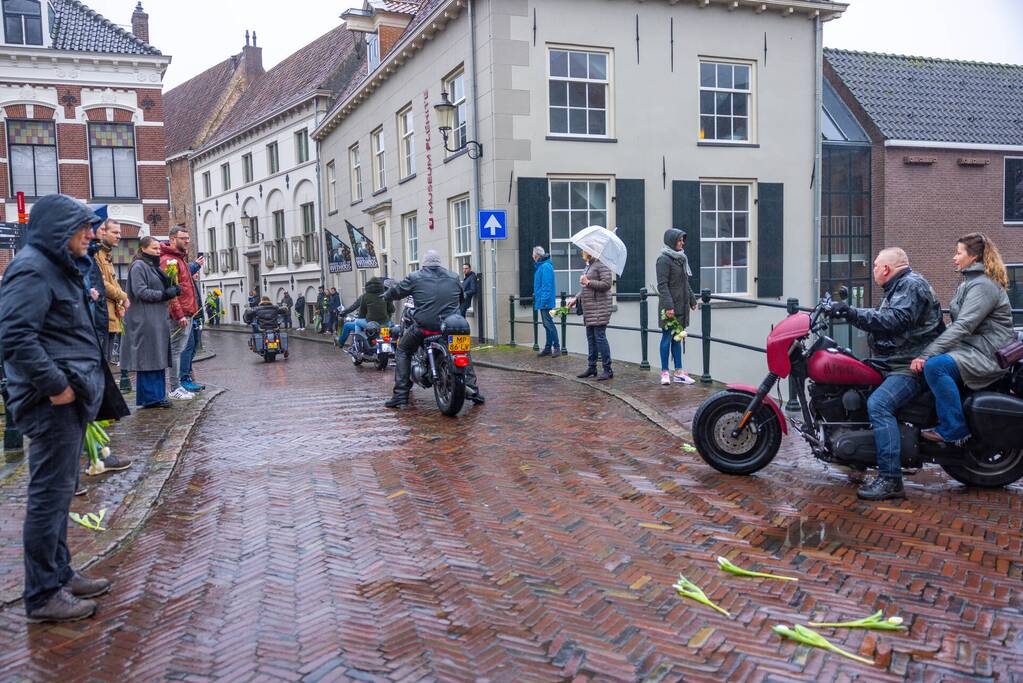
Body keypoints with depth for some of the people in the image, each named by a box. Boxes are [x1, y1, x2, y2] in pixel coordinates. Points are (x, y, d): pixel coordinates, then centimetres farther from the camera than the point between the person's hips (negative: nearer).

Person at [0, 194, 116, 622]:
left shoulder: (59, 267, 18)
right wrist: (55, 385, -22)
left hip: (70, 398, 10)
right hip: (53, 402, -10)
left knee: (60, 491, 17)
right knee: (51, 493, -3)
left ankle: (60, 574, 29)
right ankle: (43, 595, 7)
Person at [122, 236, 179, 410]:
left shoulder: (155, 266, 21)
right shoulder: (138, 266, -7)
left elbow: (163, 288, 28)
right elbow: (140, 292, -16)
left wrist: (172, 290, 7)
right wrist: (165, 294, -15)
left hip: (159, 319, 9)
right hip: (145, 320, -9)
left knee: (158, 359, 9)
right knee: (148, 361, -6)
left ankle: (157, 396, 13)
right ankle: (150, 397, -2)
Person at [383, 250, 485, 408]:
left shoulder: (415, 278, 4)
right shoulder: (453, 277, 14)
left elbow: (396, 292, 15)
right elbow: (462, 298, 28)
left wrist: (386, 296, 38)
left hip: (424, 326, -2)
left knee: (402, 351, 19)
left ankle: (400, 396, 9)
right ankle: (472, 391, 18)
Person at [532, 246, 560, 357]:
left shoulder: (546, 267, -15)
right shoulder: (540, 266, 15)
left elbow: (547, 285, -20)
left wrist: (543, 300, -22)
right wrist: (536, 295, 19)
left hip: (546, 302, -10)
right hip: (542, 302, 10)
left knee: (549, 323, -9)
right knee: (546, 324, 12)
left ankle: (557, 348, -6)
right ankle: (548, 348, 18)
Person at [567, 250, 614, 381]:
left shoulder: (601, 265, -11)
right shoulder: (588, 266, 19)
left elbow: (606, 284, -20)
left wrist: (588, 282, -15)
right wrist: (576, 298, 18)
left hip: (599, 308, -10)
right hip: (589, 309, 10)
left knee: (600, 337, -9)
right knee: (591, 338, 11)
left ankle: (608, 370, -4)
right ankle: (591, 367, 18)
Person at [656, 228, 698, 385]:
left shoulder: (681, 258, 14)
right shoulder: (664, 259, -12)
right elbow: (662, 285, -17)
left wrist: (692, 300, 21)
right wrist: (668, 306, -23)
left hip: (681, 305, 8)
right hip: (670, 306, -8)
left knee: (677, 337, 10)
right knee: (667, 337, -1)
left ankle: (678, 372, 14)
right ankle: (664, 372, 7)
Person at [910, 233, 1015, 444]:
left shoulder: (983, 285, -15)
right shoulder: (970, 283, 18)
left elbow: (963, 326, -25)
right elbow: (958, 325, 17)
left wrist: (927, 355, -30)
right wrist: (926, 353, 8)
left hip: (988, 355, -11)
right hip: (972, 348, 11)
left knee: (934, 366, -29)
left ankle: (954, 430, -22)